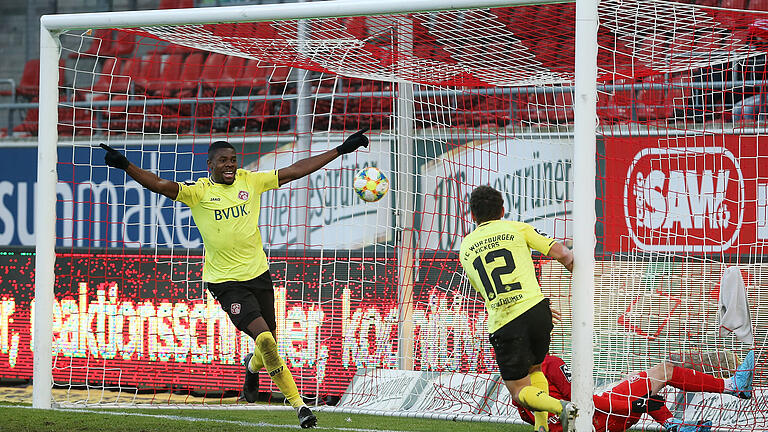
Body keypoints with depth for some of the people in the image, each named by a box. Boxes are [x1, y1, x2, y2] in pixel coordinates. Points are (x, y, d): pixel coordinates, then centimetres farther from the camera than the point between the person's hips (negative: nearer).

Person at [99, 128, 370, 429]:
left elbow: (295, 171, 7)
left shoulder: (249, 181, 3)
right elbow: (161, 185, -18)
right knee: (264, 337, -18)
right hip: (225, 280, -4)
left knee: (268, 343, 11)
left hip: (258, 273, 4)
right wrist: (125, 165, -33)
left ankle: (252, 367, 49)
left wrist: (341, 150, 7)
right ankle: (298, 404, -7)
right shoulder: (198, 191, -6)